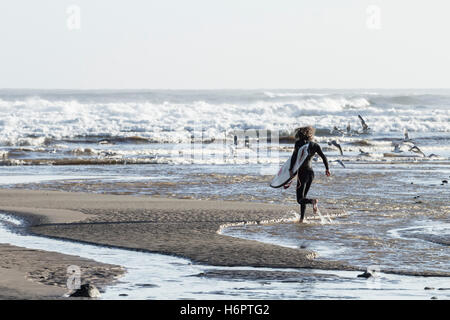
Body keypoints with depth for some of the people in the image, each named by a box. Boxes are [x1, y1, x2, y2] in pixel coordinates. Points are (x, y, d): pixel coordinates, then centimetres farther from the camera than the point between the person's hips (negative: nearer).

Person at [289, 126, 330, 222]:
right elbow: (323, 157, 1)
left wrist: (291, 169, -18)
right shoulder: (315, 145, 6)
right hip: (311, 172, 6)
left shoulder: (299, 143, -6)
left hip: (302, 172, -6)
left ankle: (313, 201, -35)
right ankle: (302, 218, 18)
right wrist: (327, 169, 11)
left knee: (300, 199, -7)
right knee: (303, 197, 19)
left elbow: (294, 156, -18)